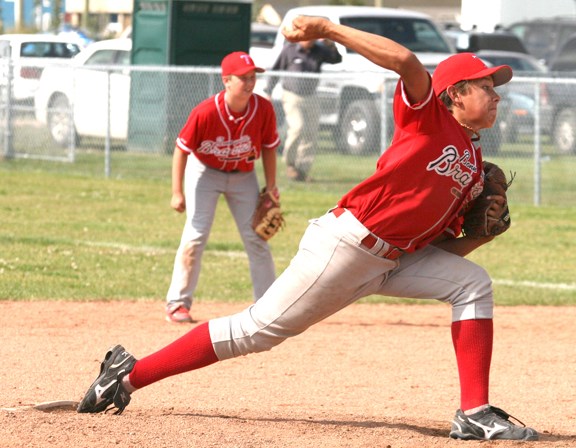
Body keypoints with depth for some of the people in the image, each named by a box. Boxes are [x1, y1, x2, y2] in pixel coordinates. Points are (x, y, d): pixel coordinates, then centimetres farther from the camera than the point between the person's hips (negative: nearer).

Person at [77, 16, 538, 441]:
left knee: (473, 284, -6)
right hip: (345, 246, -8)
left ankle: (475, 414, -9)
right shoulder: (428, 115, -6)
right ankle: (131, 374, 2)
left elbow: (445, 250, 16)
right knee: (259, 329, -7)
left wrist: (487, 231, -1)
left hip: (395, 259, 8)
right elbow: (405, 61, -27)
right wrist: (330, 29, -29)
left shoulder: (475, 170, 15)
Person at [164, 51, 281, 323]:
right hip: (204, 171, -3)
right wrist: (177, 192, -19)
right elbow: (182, 149, -19)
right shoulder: (205, 112, -29)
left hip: (243, 176, 3)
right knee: (196, 235, -11)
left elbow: (269, 147, -4)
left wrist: (271, 186, -5)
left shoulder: (263, 109, -20)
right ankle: (178, 303, -2)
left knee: (256, 237, 2)